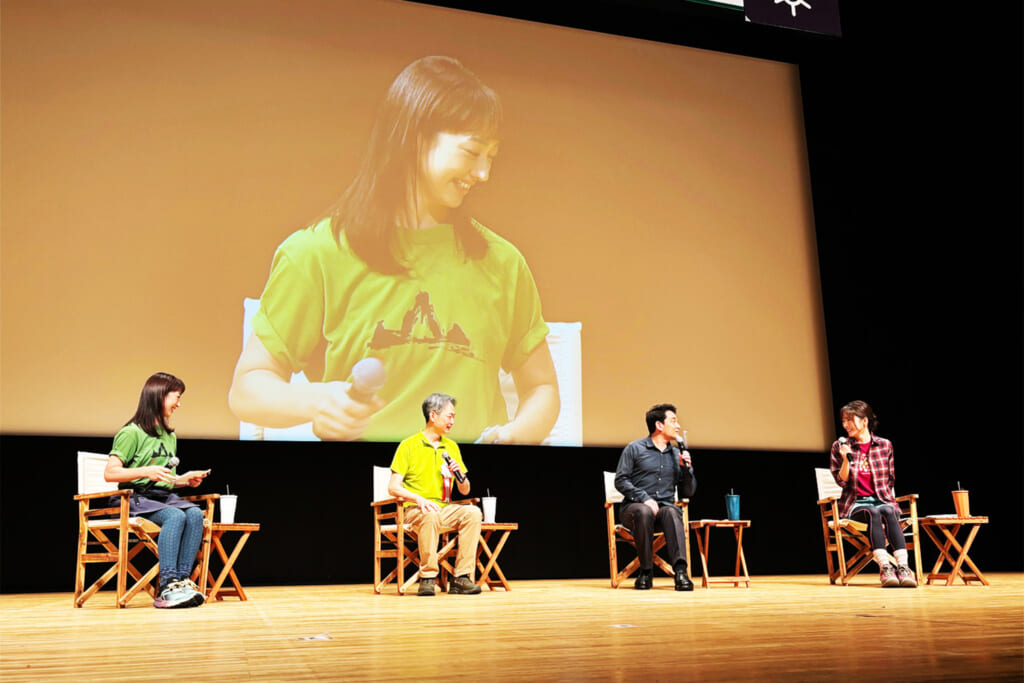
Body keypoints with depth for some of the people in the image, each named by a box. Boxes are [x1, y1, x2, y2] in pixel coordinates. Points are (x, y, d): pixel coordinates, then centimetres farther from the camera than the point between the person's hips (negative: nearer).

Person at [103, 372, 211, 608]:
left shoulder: (171, 436, 21)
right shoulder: (132, 433, -3)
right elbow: (110, 473, -11)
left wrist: (185, 479, 7)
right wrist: (145, 471, -22)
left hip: (165, 496, 6)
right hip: (136, 498, -6)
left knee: (195, 514, -27)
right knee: (175, 517, -34)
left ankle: (182, 579, -34)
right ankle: (167, 587, -38)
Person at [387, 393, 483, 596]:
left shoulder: (451, 447, 15)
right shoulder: (409, 446, 0)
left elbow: (465, 491, 17)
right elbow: (393, 487, -8)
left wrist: (460, 476, -5)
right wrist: (419, 499, -24)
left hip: (445, 509, 5)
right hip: (415, 510, -5)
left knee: (473, 512, -25)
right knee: (430, 517, -38)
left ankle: (461, 578, -25)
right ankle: (427, 578, -29)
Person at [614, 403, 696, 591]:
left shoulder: (677, 455, 17)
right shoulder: (635, 448, 4)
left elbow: (688, 492, 17)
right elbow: (620, 480, -3)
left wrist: (687, 467, 0)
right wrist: (644, 498, -15)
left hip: (664, 507, 3)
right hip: (634, 507, -3)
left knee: (671, 512, -33)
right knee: (644, 511, -38)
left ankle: (680, 571, -44)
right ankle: (646, 572, -28)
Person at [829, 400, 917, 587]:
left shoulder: (884, 445, 8)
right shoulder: (839, 447, 4)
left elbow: (890, 479, 16)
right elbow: (841, 481, -1)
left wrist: (887, 498, 2)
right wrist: (846, 458, -14)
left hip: (882, 500, 1)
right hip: (855, 504, -1)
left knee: (888, 512, -35)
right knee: (873, 513, -35)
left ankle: (903, 568, -45)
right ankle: (885, 568, -45)